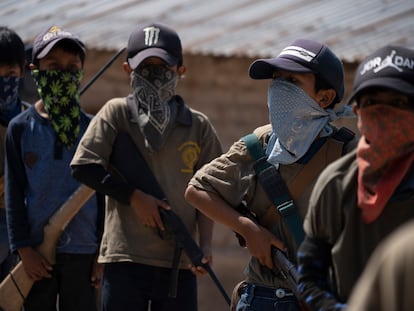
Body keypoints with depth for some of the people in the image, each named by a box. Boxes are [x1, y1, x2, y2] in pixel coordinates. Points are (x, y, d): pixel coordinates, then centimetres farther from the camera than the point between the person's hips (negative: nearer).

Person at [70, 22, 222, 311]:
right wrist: (135, 197, -9)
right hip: (125, 258, -2)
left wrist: (205, 245, -2)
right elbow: (83, 166, -3)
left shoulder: (198, 126, 8)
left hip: (180, 262, 2)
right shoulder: (116, 113, 3)